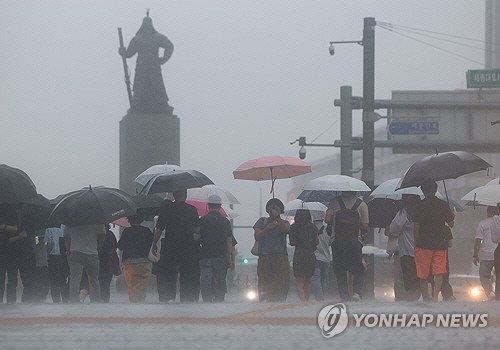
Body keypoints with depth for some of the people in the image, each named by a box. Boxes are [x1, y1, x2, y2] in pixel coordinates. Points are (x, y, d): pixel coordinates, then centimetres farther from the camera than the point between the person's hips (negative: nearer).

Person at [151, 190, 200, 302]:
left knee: (170, 276, 6)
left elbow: (158, 229, 0)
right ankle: (186, 299, 7)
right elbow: (197, 230, -3)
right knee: (186, 276, 8)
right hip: (188, 249, 0)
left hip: (170, 248, 0)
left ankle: (169, 298, -8)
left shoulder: (165, 209, -2)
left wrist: (154, 245, 11)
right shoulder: (192, 210, -3)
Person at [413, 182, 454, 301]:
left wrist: (416, 242, -1)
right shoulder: (443, 204, 0)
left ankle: (425, 297, 13)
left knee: (423, 273, 9)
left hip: (424, 243, -1)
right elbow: (451, 223, 4)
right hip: (440, 243, 1)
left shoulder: (420, 205, -6)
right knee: (439, 272, 0)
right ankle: (435, 295, -16)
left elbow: (416, 225, -9)